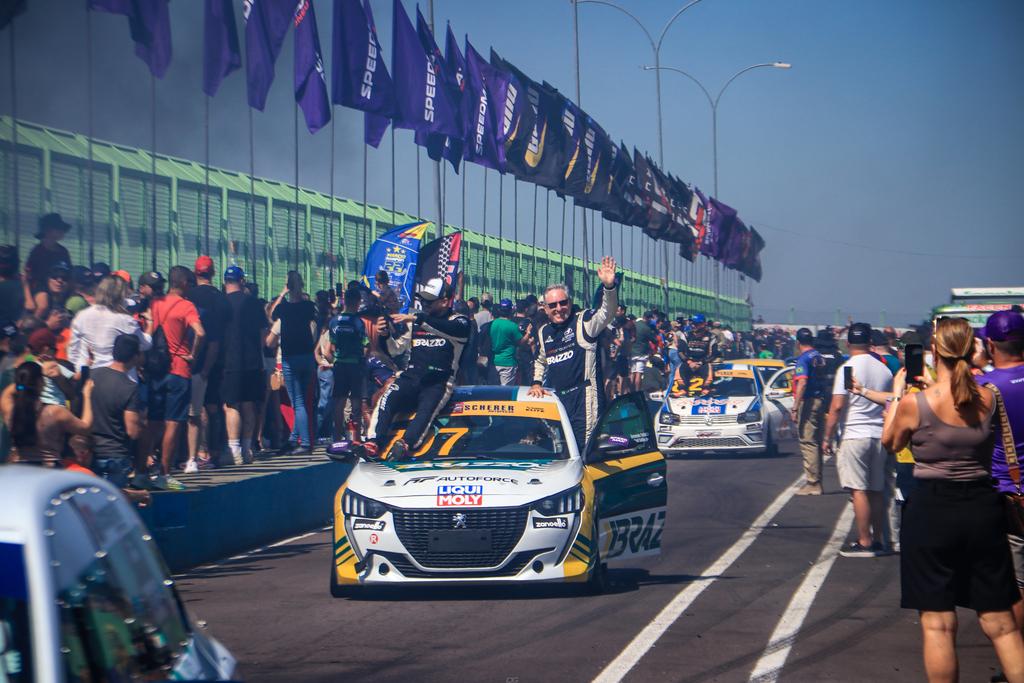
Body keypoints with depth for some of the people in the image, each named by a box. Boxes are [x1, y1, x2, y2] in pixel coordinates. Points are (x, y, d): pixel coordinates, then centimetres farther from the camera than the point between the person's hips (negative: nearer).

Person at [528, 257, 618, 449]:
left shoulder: (583, 322, -2)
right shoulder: (543, 332, 16)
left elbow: (606, 313, -21)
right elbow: (539, 361, 32)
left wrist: (609, 287, -38)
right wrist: (537, 383, 15)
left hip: (583, 396, -6)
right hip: (555, 397, 6)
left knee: (585, 446, -11)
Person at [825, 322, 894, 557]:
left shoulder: (847, 369, -10)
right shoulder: (884, 370, 8)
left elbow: (837, 406, -14)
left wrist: (828, 437, -6)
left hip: (855, 435, -6)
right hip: (880, 435, 6)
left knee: (859, 490, -4)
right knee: (877, 490, 11)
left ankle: (864, 543, -5)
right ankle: (878, 540, 15)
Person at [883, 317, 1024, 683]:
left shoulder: (914, 404, -12)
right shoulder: (988, 399, -3)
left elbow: (890, 442, 7)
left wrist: (897, 393, 16)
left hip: (931, 511, -3)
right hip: (983, 508, 3)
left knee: (937, 623, 3)